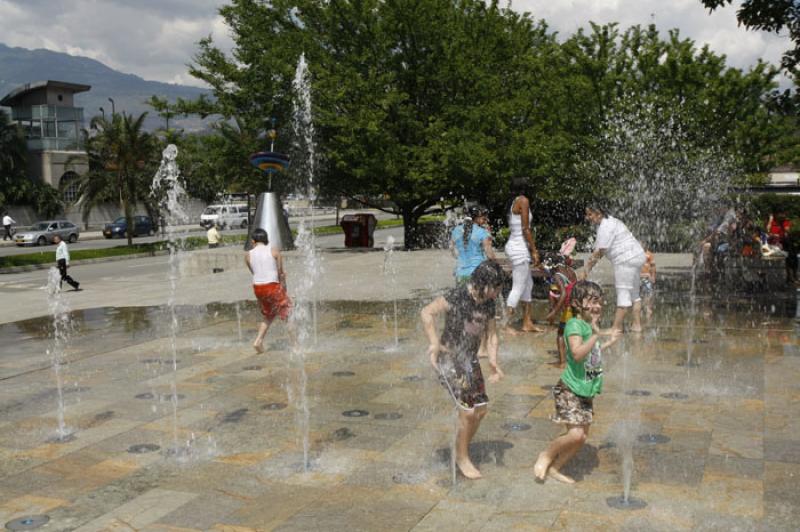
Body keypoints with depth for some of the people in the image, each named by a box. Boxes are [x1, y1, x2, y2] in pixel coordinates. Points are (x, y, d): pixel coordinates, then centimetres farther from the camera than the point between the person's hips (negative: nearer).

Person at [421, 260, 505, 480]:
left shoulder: (489, 303, 1)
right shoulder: (457, 296, -21)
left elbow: (491, 334, 7)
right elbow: (427, 313, -25)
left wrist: (493, 361, -6)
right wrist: (434, 344, -30)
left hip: (470, 359, 8)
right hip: (449, 359, -7)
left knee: (481, 409, 10)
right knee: (467, 411, -7)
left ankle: (461, 451, 30)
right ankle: (462, 458, 14)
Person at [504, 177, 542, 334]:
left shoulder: (513, 202, 14)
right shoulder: (523, 200, -11)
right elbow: (525, 229, -15)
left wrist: (531, 250, 17)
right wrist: (534, 250, -11)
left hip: (514, 245, 9)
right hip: (519, 247, -9)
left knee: (528, 284, 15)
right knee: (519, 287, -5)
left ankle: (527, 323, 20)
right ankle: (506, 323, -3)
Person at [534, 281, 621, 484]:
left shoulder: (590, 325, 12)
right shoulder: (575, 325, -16)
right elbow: (577, 354, -31)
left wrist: (610, 342, 25)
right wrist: (595, 335, -35)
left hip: (586, 391, 9)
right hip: (570, 389, -9)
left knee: (582, 436, 10)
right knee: (575, 433, -17)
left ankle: (554, 468, 23)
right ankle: (546, 455, 7)